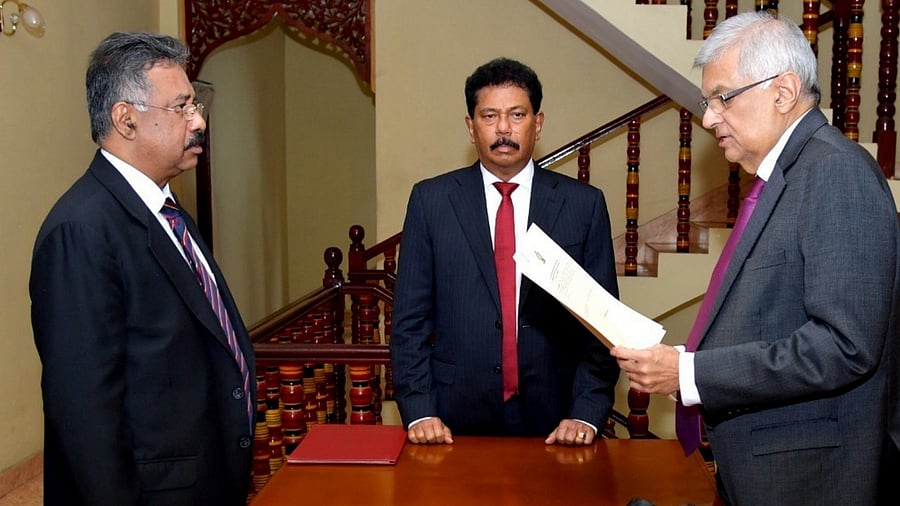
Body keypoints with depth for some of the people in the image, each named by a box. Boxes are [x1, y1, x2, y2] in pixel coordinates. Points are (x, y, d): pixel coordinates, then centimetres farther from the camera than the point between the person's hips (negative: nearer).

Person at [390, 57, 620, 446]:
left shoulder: (584, 205, 1)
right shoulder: (431, 199, 1)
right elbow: (410, 318, 0)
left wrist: (586, 413, -8)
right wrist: (419, 411, -8)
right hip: (456, 421, 0)